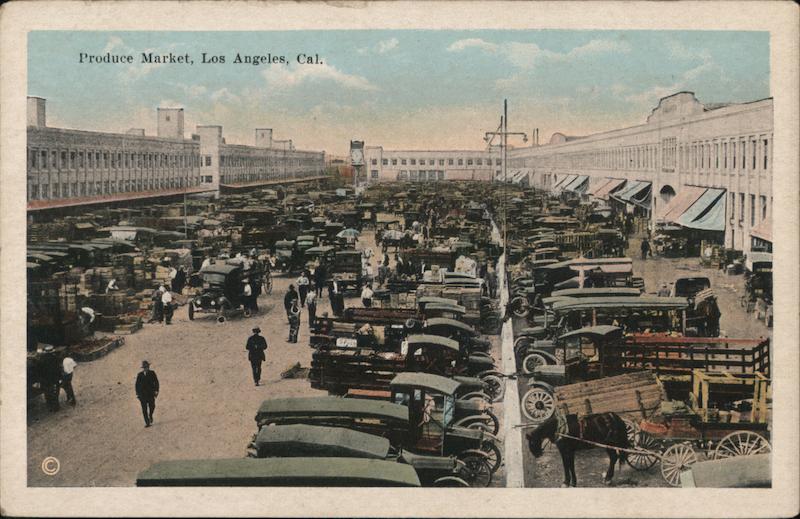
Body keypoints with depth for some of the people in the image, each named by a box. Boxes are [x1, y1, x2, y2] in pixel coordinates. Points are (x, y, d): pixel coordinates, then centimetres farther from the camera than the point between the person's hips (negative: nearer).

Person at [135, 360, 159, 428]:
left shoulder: (152, 373, 3)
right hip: (142, 394, 0)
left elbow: (156, 382, 4)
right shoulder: (139, 375, 3)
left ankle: (150, 416, 31)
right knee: (144, 409, -4)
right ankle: (147, 422, -2)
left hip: (151, 393, 0)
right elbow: (137, 384, 6)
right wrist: (137, 394, 1)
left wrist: (156, 390, -6)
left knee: (152, 406, -1)